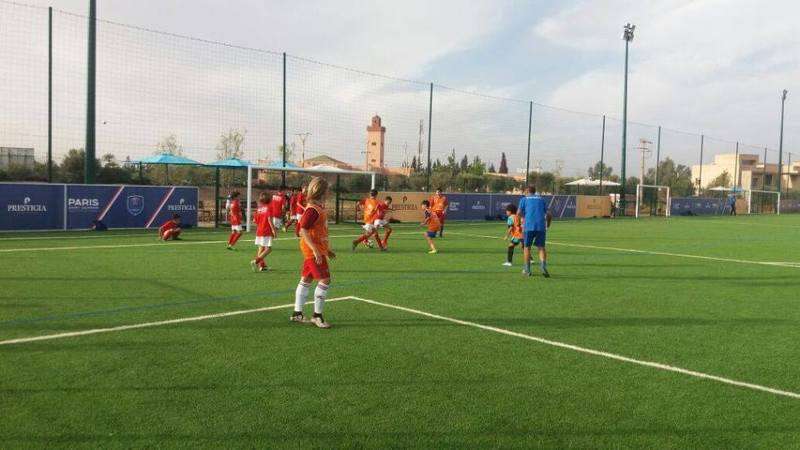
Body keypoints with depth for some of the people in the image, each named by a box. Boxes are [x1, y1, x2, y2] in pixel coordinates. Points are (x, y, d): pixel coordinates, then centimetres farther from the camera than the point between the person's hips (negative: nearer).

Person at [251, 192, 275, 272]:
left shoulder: (259, 208, 9)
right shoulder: (268, 207, -8)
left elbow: (254, 220, 8)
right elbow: (269, 219, -18)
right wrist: (273, 229, -15)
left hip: (259, 231, 7)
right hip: (267, 231, -7)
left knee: (261, 248, 13)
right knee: (268, 249, -5)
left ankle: (262, 265, 18)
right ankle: (256, 261, -20)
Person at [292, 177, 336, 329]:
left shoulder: (319, 208, 13)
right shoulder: (313, 209, -18)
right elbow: (303, 230, -24)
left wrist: (327, 249, 23)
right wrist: (315, 250, -28)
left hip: (317, 249, 10)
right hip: (313, 250, -10)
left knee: (306, 279, 13)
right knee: (325, 280, -10)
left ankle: (297, 313, 21)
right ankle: (317, 315, -2)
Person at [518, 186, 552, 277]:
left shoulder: (524, 199, 12)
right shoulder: (541, 199, 20)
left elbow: (519, 213, -2)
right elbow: (549, 215, 14)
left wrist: (523, 217, 16)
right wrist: (548, 225, 27)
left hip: (529, 226, -2)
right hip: (541, 226, 2)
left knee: (527, 247, 11)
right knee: (541, 247, 7)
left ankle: (527, 270, 15)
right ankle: (543, 266, -15)